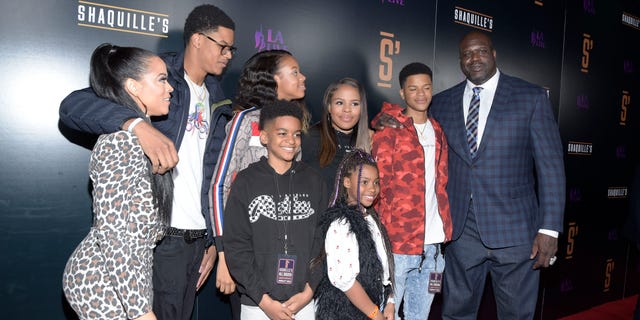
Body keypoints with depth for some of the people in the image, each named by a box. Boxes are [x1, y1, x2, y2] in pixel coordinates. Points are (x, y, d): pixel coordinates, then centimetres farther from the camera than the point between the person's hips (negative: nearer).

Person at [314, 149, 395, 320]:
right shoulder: (341, 225, -20)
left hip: (376, 305, 7)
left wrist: (389, 303, 1)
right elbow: (343, 279, -24)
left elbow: (382, 266, 10)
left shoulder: (370, 218, 6)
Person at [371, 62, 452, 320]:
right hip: (398, 241, -6)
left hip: (433, 242, 6)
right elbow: (378, 182, -6)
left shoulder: (437, 132, 14)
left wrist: (444, 229, 13)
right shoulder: (388, 130, -5)